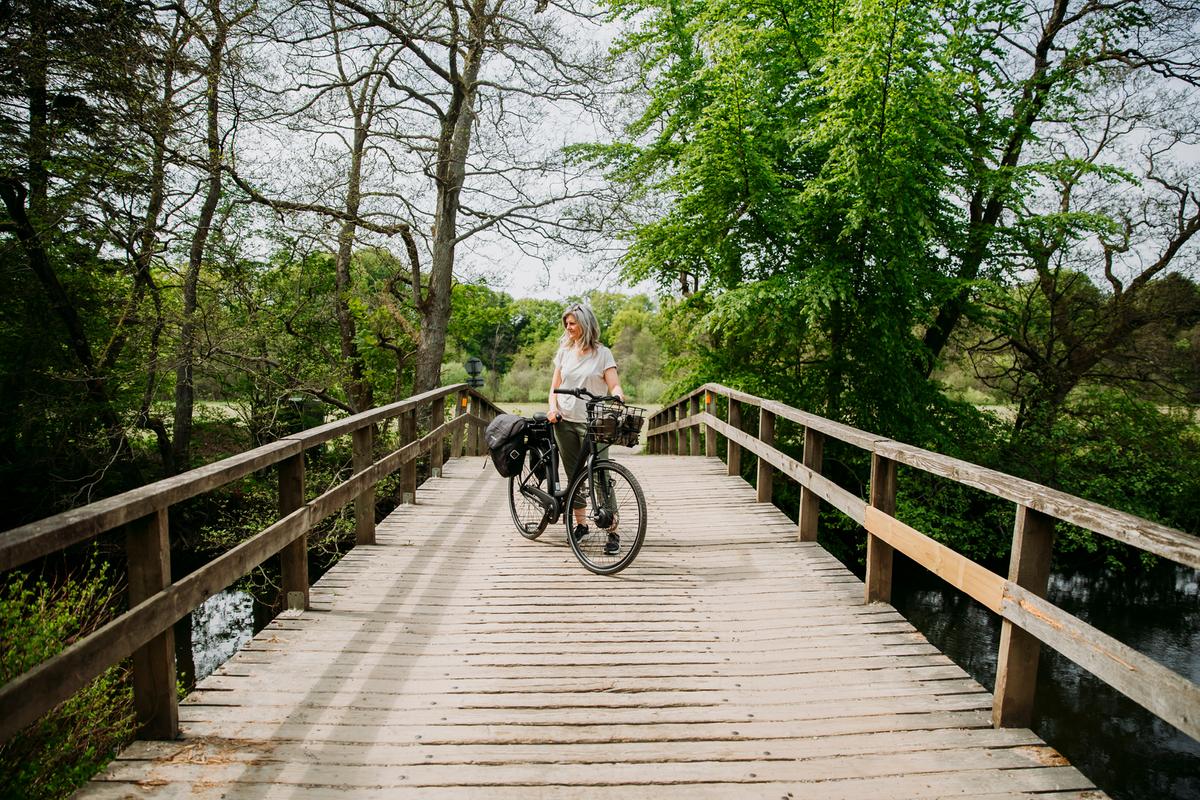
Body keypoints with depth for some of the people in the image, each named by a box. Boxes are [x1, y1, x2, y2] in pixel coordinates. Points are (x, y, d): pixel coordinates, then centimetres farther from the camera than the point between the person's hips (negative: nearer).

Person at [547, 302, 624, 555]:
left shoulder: (602, 353, 0)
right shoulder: (564, 351, 11)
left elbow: (615, 386, -8)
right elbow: (555, 385, 12)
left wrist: (617, 396, -31)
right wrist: (553, 408, -5)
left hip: (592, 423, -4)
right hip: (565, 421, 4)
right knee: (574, 476, 10)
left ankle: (613, 531, 0)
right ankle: (580, 523, 25)